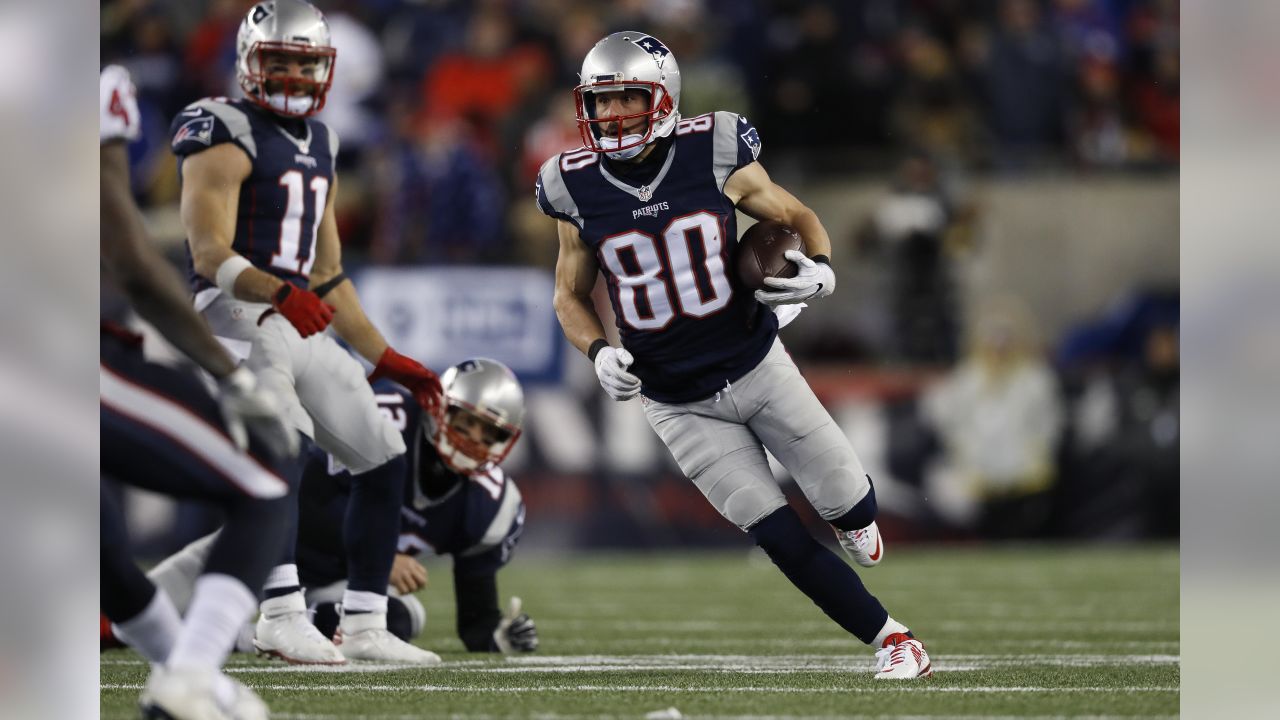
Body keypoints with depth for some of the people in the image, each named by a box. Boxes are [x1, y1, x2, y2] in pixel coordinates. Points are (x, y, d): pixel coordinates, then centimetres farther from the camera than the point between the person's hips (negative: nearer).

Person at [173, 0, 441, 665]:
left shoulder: (317, 145, 20)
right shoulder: (228, 137, -6)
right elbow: (210, 252, -18)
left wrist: (385, 360, 22)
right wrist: (281, 293, -35)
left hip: (302, 328, 9)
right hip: (236, 317, -9)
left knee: (384, 460, 8)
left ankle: (363, 627, 13)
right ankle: (283, 617, -37)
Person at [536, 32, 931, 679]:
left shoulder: (715, 157, -11)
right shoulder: (578, 189, -7)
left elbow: (798, 218, 4)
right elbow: (570, 296, 6)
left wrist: (820, 272, -17)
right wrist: (599, 354, -13)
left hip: (757, 366, 0)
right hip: (679, 403, 0)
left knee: (848, 505, 3)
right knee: (781, 539, -7)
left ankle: (850, 510, 42)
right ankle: (890, 638, 9)